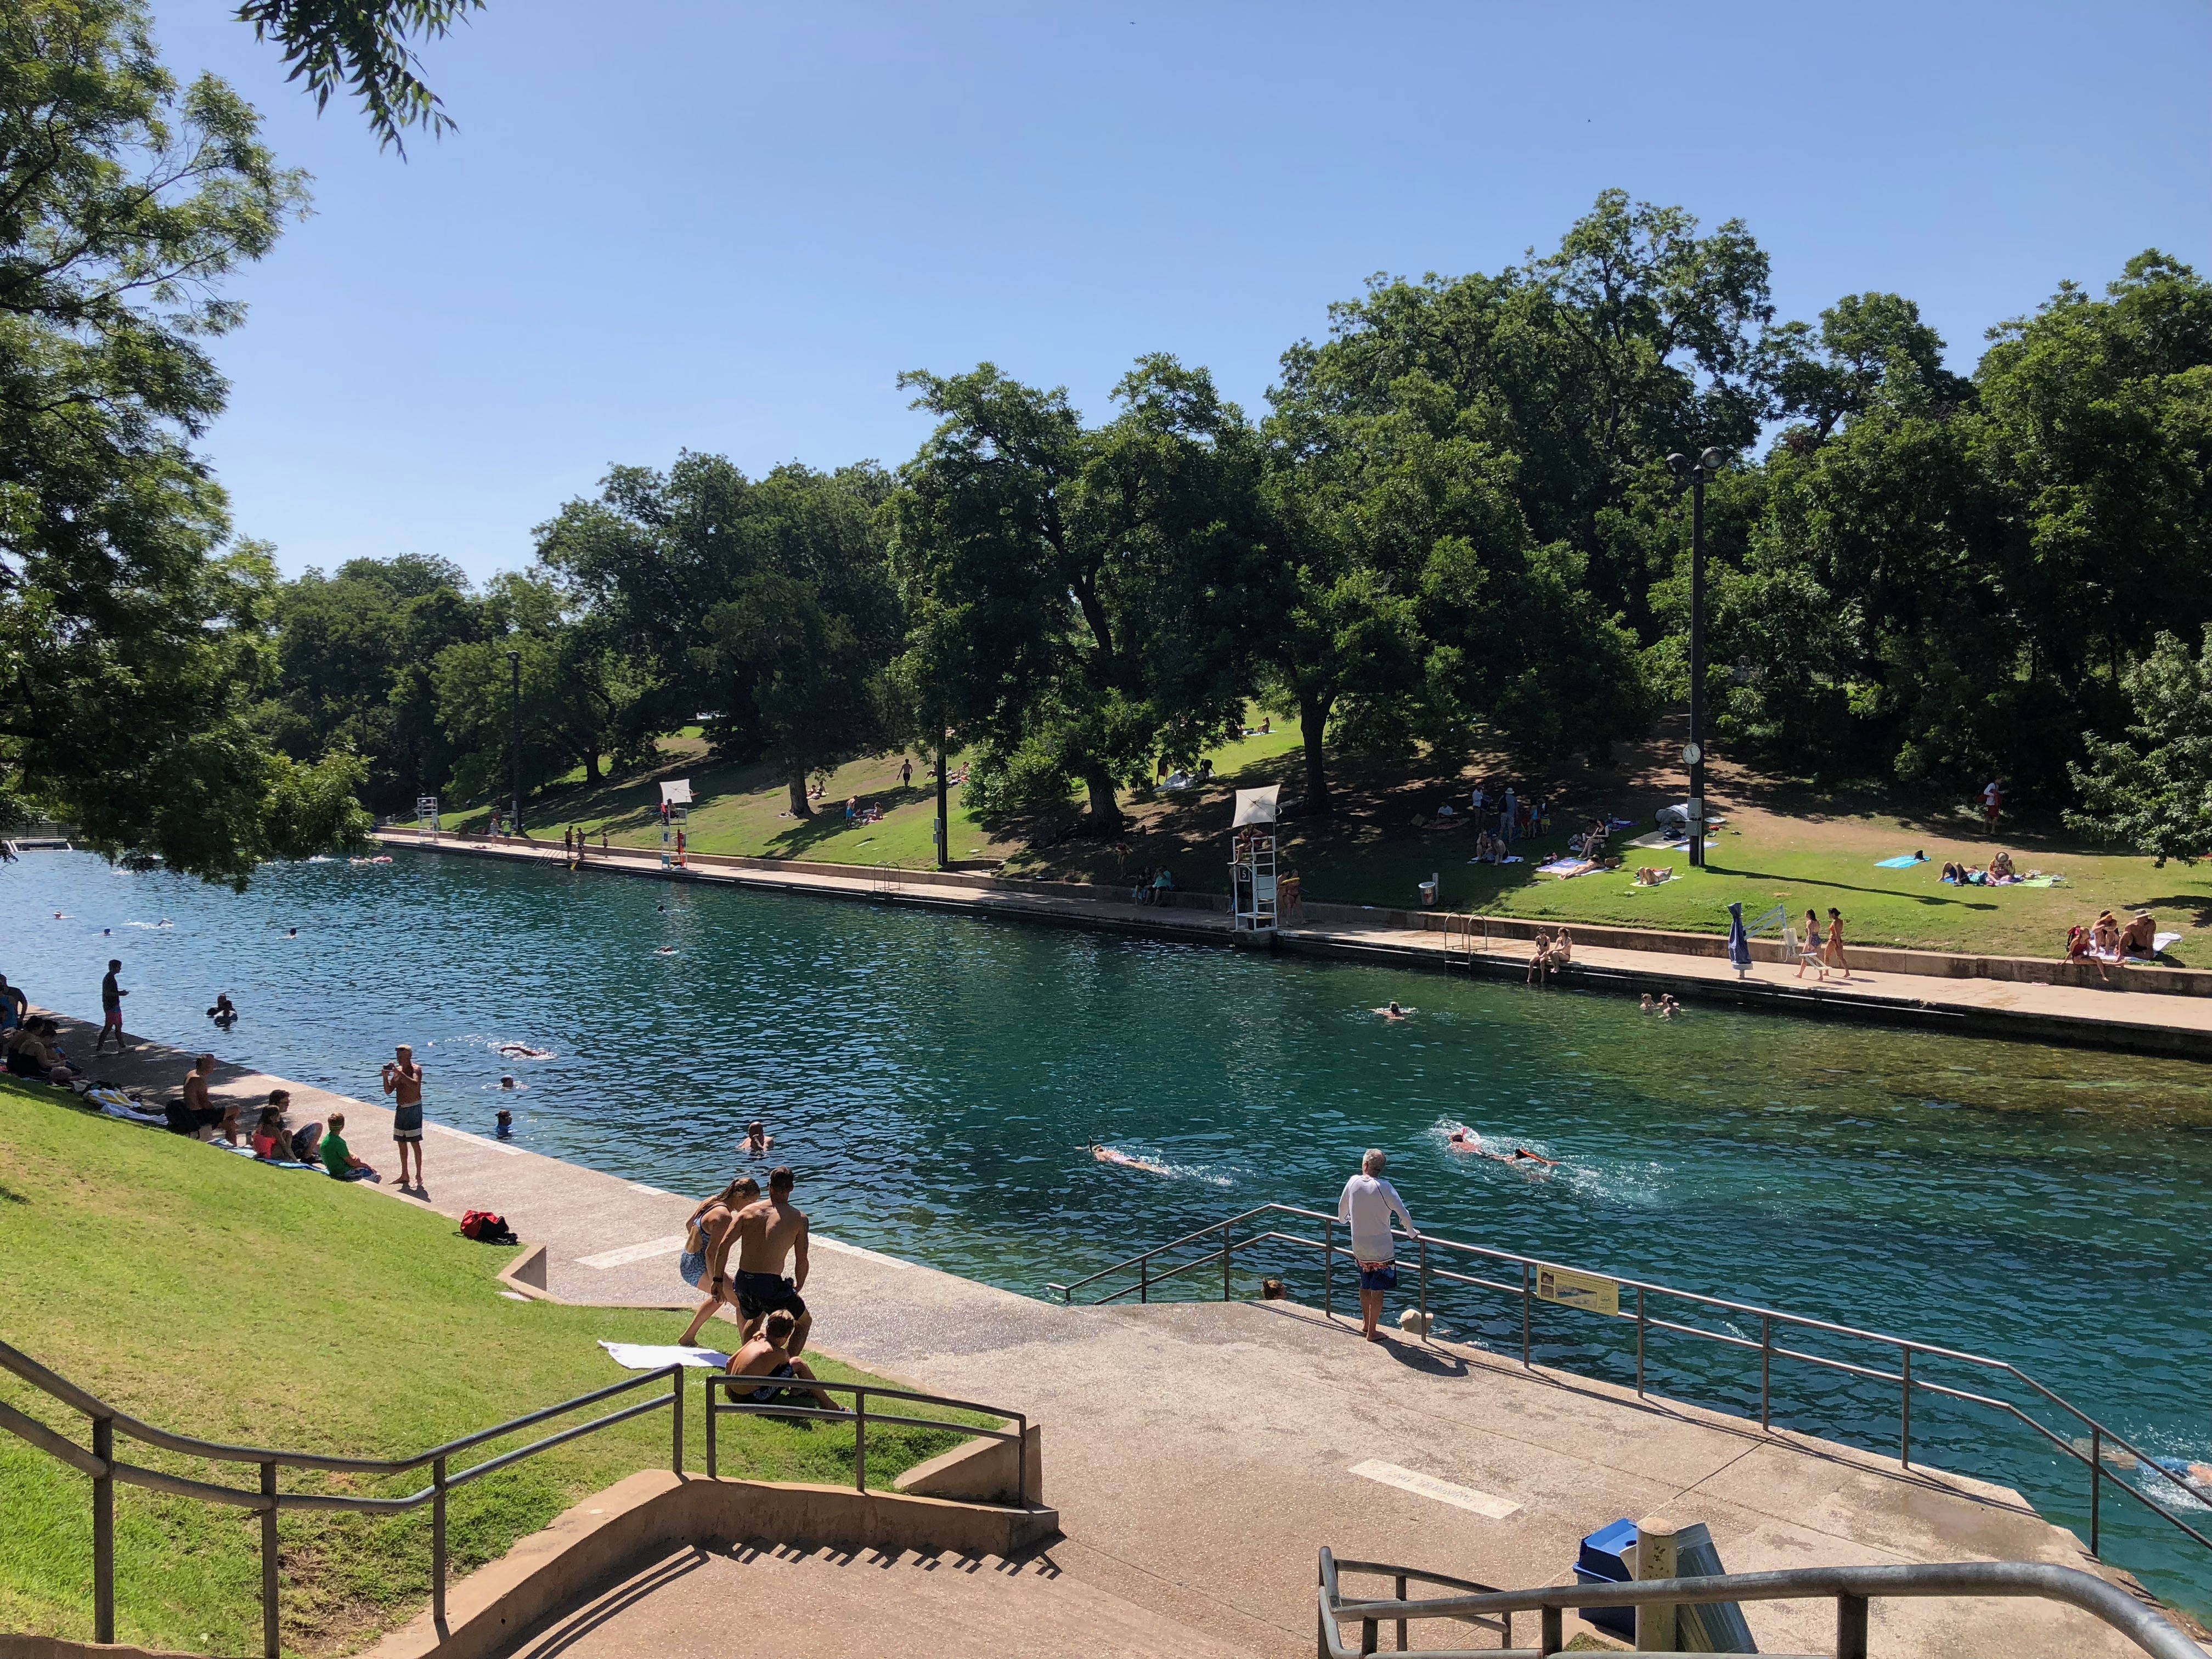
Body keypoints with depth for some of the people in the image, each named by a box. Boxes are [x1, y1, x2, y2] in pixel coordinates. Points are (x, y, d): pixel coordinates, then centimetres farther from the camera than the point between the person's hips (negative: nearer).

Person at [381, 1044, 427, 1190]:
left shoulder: (416, 1069, -11)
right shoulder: (398, 1070, 9)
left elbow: (415, 1084, -32)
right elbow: (389, 1091, 7)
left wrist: (398, 1072, -33)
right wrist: (385, 1077, -9)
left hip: (413, 1108, -7)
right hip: (400, 1109, 7)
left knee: (415, 1142, -6)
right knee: (401, 1142, 12)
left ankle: (419, 1176, -1)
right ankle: (404, 1175, 22)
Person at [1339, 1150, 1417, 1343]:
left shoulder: (1353, 1182, -5)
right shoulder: (1384, 1187, -18)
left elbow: (1342, 1208, 11)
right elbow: (1404, 1215, -21)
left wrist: (1345, 1220, 33)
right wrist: (1411, 1233, -2)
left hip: (1359, 1248, 5)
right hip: (1381, 1249, -5)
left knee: (1365, 1286, 23)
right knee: (1377, 1290, 7)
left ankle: (1366, 1323, 38)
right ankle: (1372, 1332, 14)